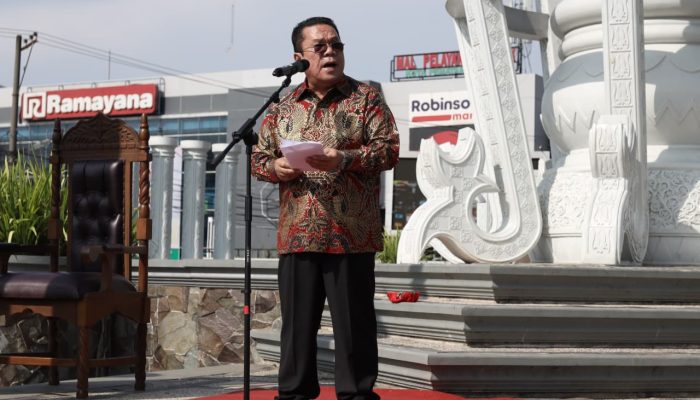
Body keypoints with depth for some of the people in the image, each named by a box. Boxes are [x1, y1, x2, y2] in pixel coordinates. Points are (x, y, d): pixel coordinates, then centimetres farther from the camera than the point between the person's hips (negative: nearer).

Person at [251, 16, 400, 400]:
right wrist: (275, 167, -7)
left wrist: (345, 158, -18)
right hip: (297, 235, 3)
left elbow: (388, 148, -3)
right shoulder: (282, 107, 13)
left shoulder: (366, 98, 4)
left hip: (350, 235, -3)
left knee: (353, 324, 1)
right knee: (297, 321, 9)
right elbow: (258, 157, 16)